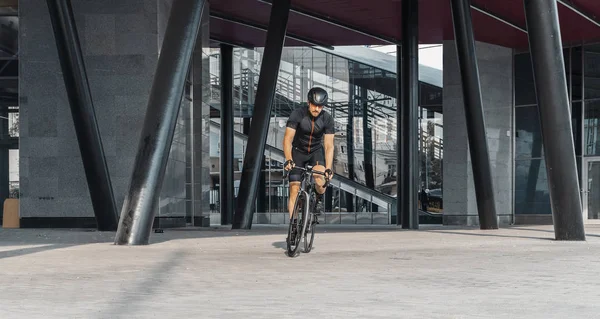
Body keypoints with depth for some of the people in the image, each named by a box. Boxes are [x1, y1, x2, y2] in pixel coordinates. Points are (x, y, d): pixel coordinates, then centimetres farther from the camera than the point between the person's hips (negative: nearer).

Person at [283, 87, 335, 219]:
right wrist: (288, 160, -42)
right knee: (294, 190, -10)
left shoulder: (327, 119, -18)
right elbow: (287, 139, -27)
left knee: (320, 181, -28)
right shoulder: (297, 114, -23)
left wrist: (328, 168, -32)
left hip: (316, 151, 0)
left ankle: (319, 199, 5)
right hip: (298, 151, 0)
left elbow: (329, 146, -20)